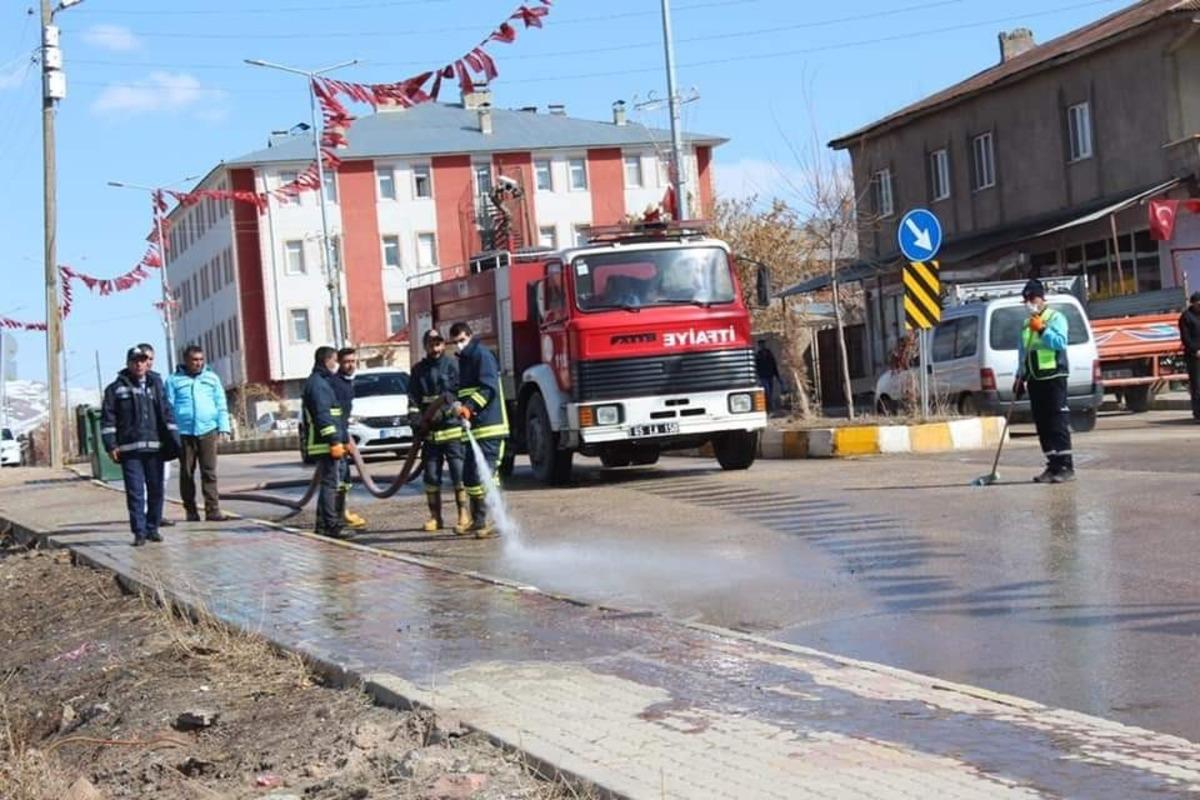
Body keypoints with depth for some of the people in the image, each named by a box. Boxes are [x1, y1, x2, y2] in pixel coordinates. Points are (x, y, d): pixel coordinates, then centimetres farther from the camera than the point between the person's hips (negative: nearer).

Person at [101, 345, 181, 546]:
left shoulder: (156, 385, 13)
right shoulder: (115, 388, 5)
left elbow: (167, 414, 12)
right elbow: (107, 419, 1)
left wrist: (173, 440, 5)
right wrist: (111, 445, -7)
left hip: (155, 447, 3)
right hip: (129, 449, -3)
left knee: (156, 490, 6)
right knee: (135, 492, -5)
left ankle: (152, 529, 17)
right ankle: (139, 532, -3)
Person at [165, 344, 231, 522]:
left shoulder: (212, 378, 11)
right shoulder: (174, 380, 4)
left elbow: (221, 405, 11)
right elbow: (169, 407, 2)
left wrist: (224, 427, 2)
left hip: (208, 430, 1)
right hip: (184, 432, -1)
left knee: (209, 472, -3)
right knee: (187, 473, 5)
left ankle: (212, 510, -4)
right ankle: (190, 510, 13)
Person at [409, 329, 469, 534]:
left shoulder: (452, 365, -1)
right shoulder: (419, 370, 13)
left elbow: (458, 394, -8)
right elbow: (413, 397, 12)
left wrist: (444, 410, -20)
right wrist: (415, 415, -5)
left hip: (452, 428, -5)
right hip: (430, 431, 5)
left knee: (459, 472, -9)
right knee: (431, 475, 8)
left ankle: (465, 516, -7)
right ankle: (435, 517, 17)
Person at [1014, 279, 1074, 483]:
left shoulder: (1056, 318, -2)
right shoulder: (1027, 324, 19)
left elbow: (1060, 342, -17)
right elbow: (1022, 353, 22)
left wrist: (1042, 329, -24)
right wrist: (1020, 377, 17)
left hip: (1053, 376, -7)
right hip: (1034, 379, 7)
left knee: (1058, 422, -10)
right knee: (1042, 424, 6)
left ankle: (1066, 467, -11)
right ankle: (1053, 465, 10)